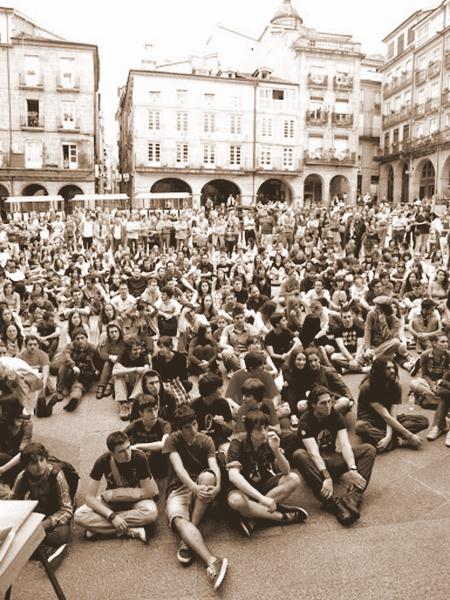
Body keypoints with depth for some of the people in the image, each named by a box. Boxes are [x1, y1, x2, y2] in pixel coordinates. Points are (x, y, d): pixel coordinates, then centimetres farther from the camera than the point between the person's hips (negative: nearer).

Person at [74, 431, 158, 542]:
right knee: (79, 516, -25)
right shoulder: (103, 461, -21)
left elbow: (148, 492, -18)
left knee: (151, 512, -36)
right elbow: (90, 497, -19)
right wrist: (112, 516, -33)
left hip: (135, 499, -1)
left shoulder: (139, 457, -25)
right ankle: (131, 531, -23)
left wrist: (113, 494, -17)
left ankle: (98, 528, -21)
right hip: (111, 501, 1)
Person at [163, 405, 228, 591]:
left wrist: (217, 486, -39)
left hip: (202, 486, 2)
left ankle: (188, 540, -30)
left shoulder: (206, 441, 0)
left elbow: (214, 466, -16)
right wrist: (194, 488, -40)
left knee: (208, 476, -34)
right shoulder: (172, 440, -6)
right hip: (178, 489, -2)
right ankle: (212, 562, -49)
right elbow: (179, 468, -21)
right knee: (179, 520, -35)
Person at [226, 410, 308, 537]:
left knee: (293, 479, -20)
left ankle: (252, 515, -23)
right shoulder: (237, 444, -20)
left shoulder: (269, 442, -8)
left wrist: (276, 450, -33)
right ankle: (282, 516, -22)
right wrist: (261, 498, -42)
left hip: (265, 485, 4)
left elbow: (286, 472, -14)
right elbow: (233, 476, -33)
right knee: (235, 500, -39)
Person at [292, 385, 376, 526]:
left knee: (368, 450, -14)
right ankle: (334, 502, -48)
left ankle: (353, 497, -37)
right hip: (315, 464, -4)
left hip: (333, 459, 4)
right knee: (299, 455, -37)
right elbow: (313, 452, -27)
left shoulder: (336, 416, -1)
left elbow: (345, 444, -14)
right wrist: (326, 477, -41)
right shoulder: (305, 421, -14)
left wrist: (352, 469, -30)